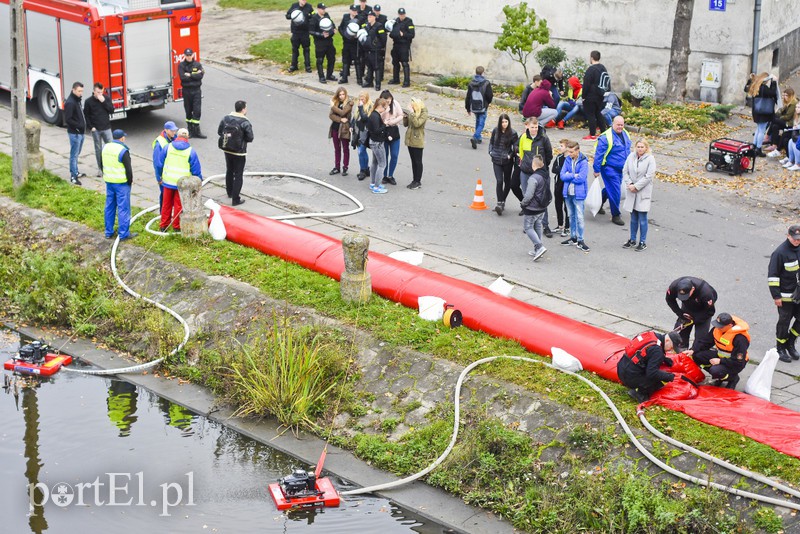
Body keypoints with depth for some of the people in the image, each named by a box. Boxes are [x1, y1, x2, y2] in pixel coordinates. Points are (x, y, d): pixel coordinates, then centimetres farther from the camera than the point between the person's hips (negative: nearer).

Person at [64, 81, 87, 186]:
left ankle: (76, 172, 30)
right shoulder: (70, 103, -19)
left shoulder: (78, 100, 11)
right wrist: (79, 126, -22)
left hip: (81, 132, 9)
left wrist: (83, 126, 12)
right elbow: (67, 119, -22)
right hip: (75, 133, -9)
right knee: (74, 155, -4)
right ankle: (73, 177, -1)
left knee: (76, 154, 19)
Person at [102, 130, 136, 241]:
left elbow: (102, 164, 15)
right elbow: (128, 168, -15)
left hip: (109, 182, 7)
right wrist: (130, 181, -1)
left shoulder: (105, 147, 5)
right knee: (123, 208, -1)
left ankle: (108, 232, 20)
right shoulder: (123, 151, -18)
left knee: (109, 207, 14)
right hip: (121, 183, -7)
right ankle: (124, 234, 2)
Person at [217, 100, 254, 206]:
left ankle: (230, 192, 40)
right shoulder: (245, 122, -20)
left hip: (227, 150, 6)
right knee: (238, 175, 2)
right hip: (239, 152, -6)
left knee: (229, 171, 24)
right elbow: (250, 138, -17)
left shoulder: (226, 118, -4)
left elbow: (219, 132, 3)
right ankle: (235, 199, 2)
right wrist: (242, 137, 2)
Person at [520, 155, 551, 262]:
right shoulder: (547, 176, 4)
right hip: (542, 209, 8)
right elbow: (548, 193, 13)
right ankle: (537, 250, 22)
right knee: (538, 227, 18)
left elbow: (529, 195, -22)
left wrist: (523, 203, -7)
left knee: (528, 227, 2)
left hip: (532, 209, -8)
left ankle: (539, 246, -11)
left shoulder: (534, 178, -23)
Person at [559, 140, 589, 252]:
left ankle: (580, 241, 3)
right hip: (568, 193, 6)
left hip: (578, 194, -6)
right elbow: (562, 175, -2)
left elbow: (581, 178, -19)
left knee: (579, 217, -4)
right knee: (571, 216, 15)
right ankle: (573, 238, 26)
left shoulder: (583, 162, -11)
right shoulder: (567, 160, 4)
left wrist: (568, 176, -9)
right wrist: (574, 175, -14)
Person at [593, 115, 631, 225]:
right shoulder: (606, 137, -19)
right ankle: (615, 215, 3)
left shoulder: (625, 134, 6)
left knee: (610, 188, 20)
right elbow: (599, 154, -16)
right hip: (609, 168, -8)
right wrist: (596, 170, -14)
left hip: (621, 169, 8)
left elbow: (627, 150, 21)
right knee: (615, 192, -8)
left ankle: (599, 204, 42)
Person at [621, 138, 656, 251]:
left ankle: (643, 242, 9)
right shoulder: (631, 156, 2)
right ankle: (632, 240, 26)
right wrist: (629, 184, -10)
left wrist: (636, 186, -15)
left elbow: (649, 176, -14)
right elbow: (625, 171, 4)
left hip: (643, 192, -4)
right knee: (633, 217, 14)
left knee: (642, 218, -1)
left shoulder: (650, 159, -10)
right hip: (632, 191, 4)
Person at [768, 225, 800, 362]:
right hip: (786, 296, -6)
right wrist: (776, 296, -15)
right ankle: (781, 349, 22)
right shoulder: (780, 252, -17)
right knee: (784, 322, 5)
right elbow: (772, 275, -15)